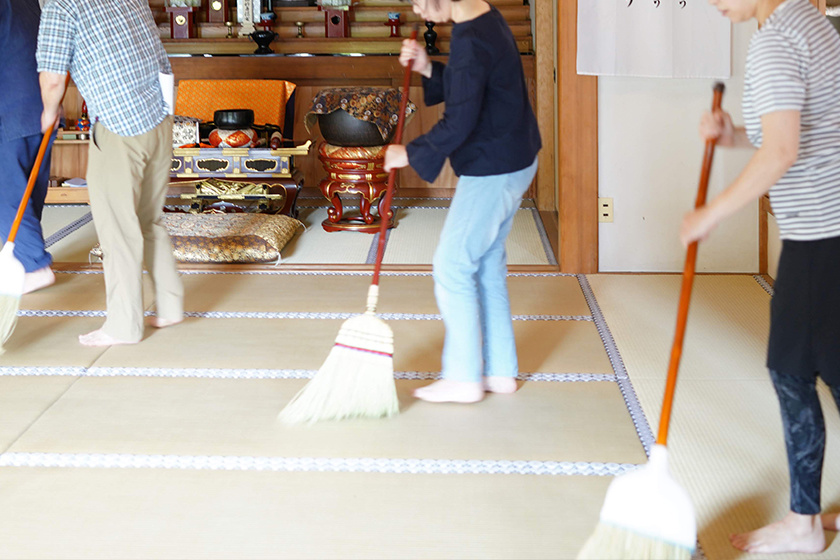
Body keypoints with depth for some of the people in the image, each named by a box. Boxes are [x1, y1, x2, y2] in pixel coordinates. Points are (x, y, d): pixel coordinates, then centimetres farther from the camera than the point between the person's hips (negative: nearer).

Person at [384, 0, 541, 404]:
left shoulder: (469, 41, -24)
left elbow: (458, 125, -24)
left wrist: (409, 154, -11)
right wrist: (428, 70, 5)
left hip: (491, 172, -10)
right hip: (513, 162, 10)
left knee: (453, 266, 0)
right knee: (487, 265, 17)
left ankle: (464, 378, 8)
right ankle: (499, 371, 24)